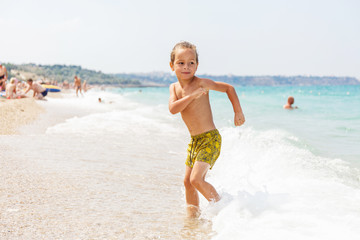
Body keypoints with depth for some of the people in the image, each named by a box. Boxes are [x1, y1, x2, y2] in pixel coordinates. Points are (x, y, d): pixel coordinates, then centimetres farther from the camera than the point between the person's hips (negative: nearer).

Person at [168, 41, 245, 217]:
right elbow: (173, 109, -12)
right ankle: (193, 214, 24)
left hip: (210, 138, -7)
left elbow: (228, 88, -3)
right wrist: (192, 96, -23)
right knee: (187, 181, 10)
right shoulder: (174, 87, 5)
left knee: (196, 179, -17)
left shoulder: (201, 83, -12)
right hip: (194, 140, 7)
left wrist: (238, 112, -6)